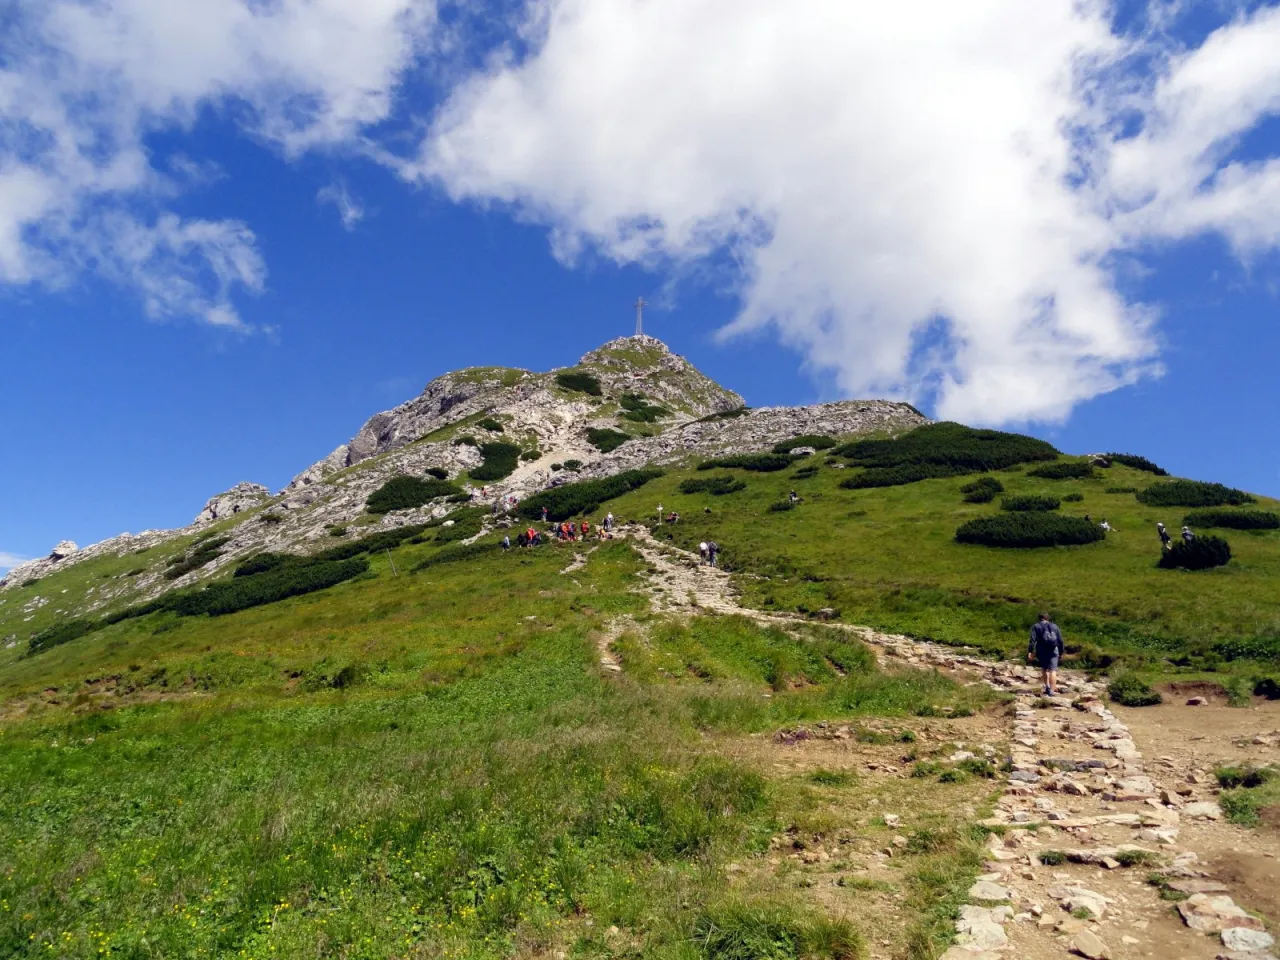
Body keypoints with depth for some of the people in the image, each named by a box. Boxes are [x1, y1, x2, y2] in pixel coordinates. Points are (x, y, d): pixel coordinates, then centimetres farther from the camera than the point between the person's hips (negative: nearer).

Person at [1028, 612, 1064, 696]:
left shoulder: (1036, 627, 7)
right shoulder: (1054, 626, 15)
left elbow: (1033, 640, -7)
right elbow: (1060, 640, 12)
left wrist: (1030, 652, -12)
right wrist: (1061, 653, 19)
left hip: (1042, 651, 0)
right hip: (1053, 651, 1)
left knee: (1044, 668, 21)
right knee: (1053, 670, -4)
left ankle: (1047, 686, 16)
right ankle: (1052, 690, -14)